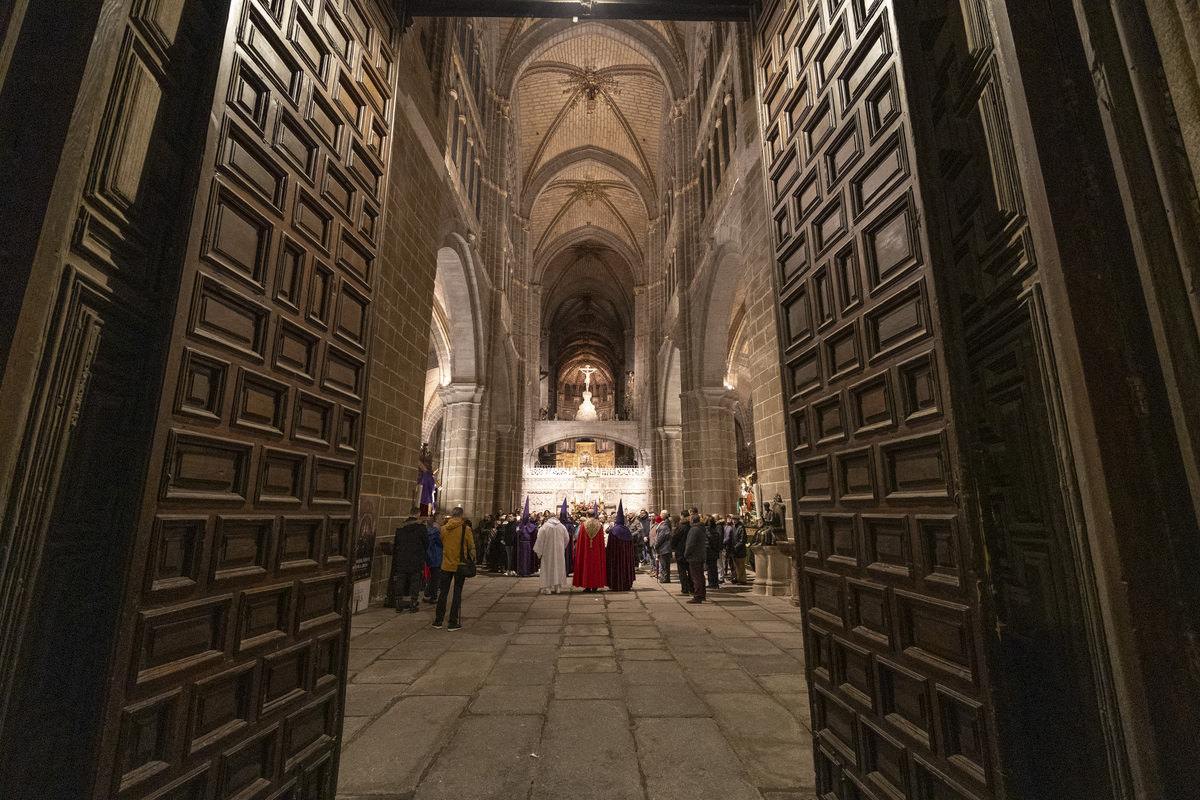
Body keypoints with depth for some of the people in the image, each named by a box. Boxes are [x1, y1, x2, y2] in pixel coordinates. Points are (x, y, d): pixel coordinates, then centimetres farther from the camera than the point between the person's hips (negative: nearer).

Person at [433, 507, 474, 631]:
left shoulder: (443, 528, -1)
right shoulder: (465, 528, -10)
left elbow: (440, 545, 12)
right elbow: (471, 547, -5)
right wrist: (470, 560, 11)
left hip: (446, 565, 3)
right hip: (460, 565, -3)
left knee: (443, 592, 14)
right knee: (457, 593, 5)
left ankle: (438, 621, 21)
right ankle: (453, 623, 7)